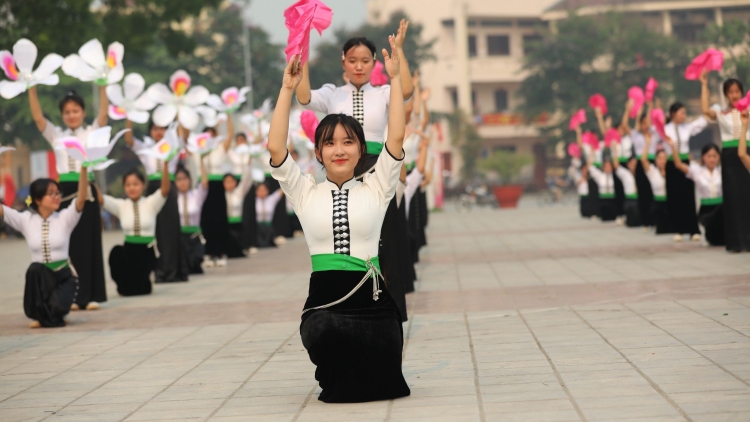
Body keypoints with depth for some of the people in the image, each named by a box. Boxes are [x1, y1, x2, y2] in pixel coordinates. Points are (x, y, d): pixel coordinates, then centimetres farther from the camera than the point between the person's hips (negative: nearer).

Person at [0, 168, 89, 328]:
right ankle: (41, 314, -9)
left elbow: (81, 198, -18)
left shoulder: (64, 218, -3)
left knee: (56, 308, -30)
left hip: (63, 276, -1)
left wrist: (83, 168, -32)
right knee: (35, 269, -34)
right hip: (39, 277, 2)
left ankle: (50, 316, 12)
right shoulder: (26, 220, 1)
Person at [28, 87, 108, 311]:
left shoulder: (92, 132, 7)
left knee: (89, 241, 0)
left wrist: (102, 87, -18)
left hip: (86, 190, -2)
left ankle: (92, 295, 2)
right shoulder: (56, 135, 11)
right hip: (65, 191, 2)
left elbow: (104, 114, -8)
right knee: (68, 242, 2)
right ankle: (74, 295, 5)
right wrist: (32, 89, -8)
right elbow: (38, 117, 1)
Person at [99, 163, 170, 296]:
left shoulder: (151, 203, 0)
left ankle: (143, 279, 26)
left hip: (147, 251, -1)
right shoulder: (120, 205, 6)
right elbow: (99, 198, -7)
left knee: (142, 289, -13)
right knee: (116, 252, -34)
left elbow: (165, 190, -17)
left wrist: (165, 165, -32)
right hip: (129, 250, 1)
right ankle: (125, 287, -6)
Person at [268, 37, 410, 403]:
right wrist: (288, 89, -1)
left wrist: (395, 79, -1)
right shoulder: (305, 193, 12)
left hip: (372, 298, 0)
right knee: (327, 332, -33)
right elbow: (276, 147, 1)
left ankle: (356, 373, 27)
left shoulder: (375, 189, 10)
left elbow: (396, 138, 0)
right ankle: (335, 375, 6)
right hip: (325, 299, 0)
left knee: (380, 386, -14)